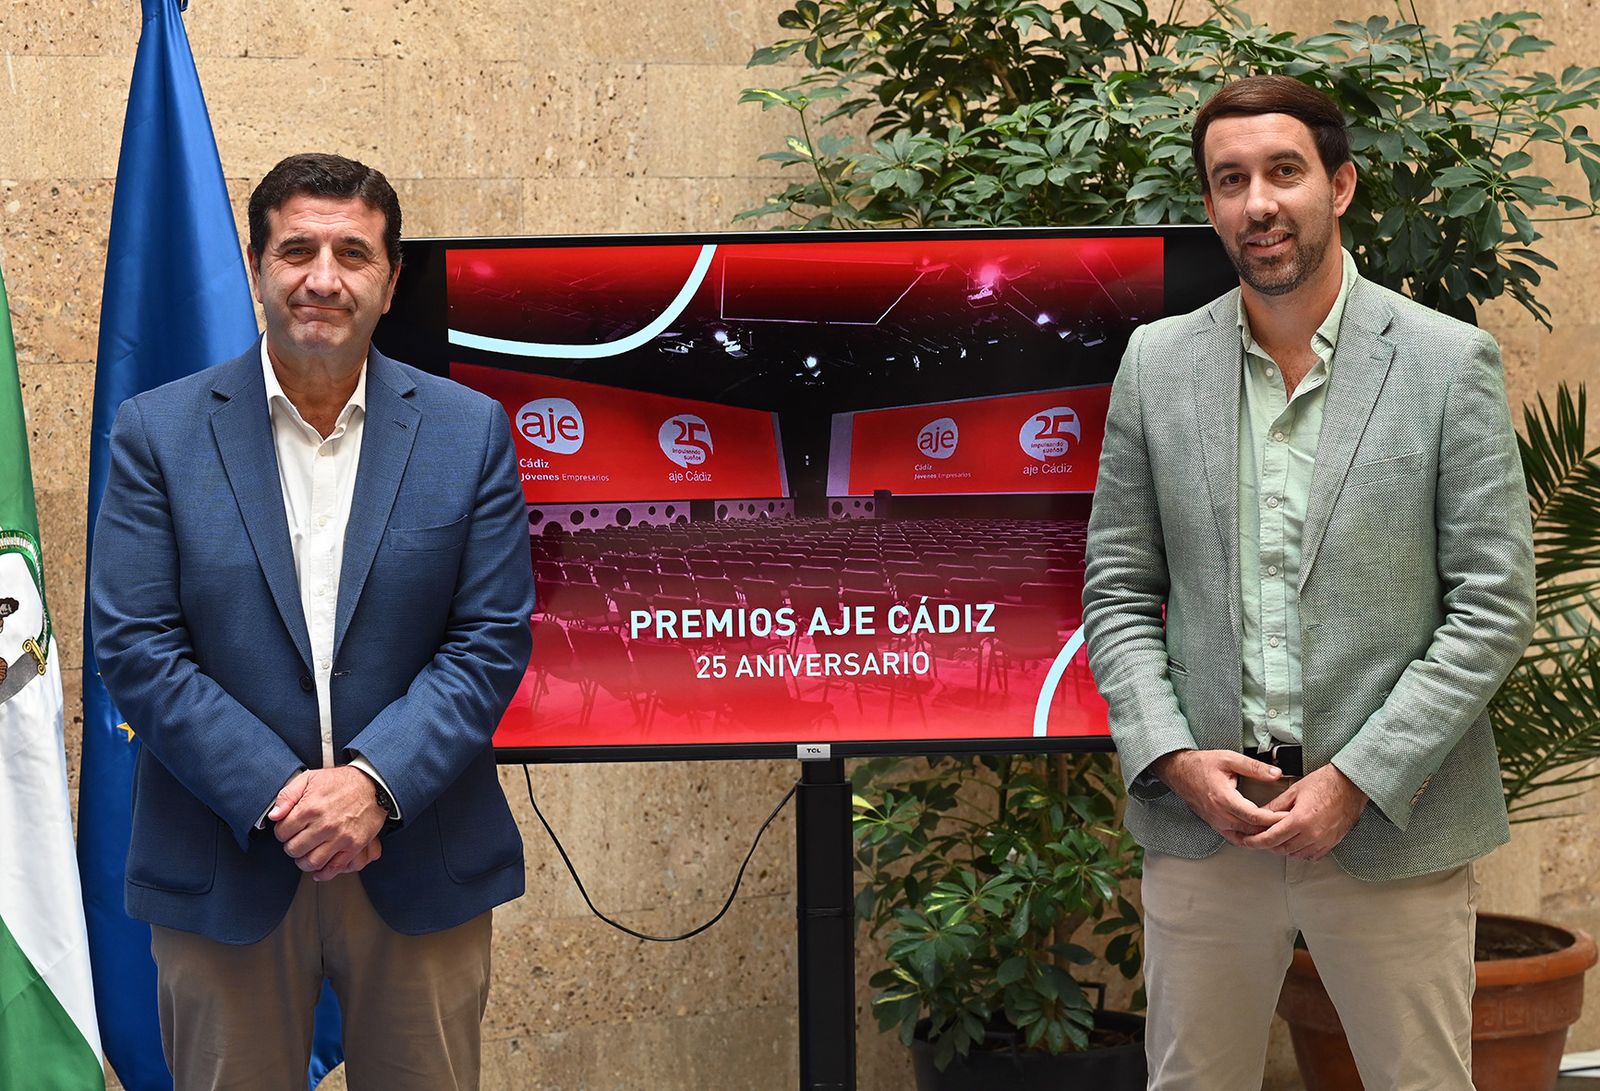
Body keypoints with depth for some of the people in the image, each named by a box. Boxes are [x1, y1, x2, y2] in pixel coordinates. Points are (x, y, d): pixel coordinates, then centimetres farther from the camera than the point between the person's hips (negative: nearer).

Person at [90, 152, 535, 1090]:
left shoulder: (470, 431, 1)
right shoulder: (159, 433, -1)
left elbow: (493, 641, -3)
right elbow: (134, 647, -6)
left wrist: (374, 782, -16)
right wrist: (277, 796, -15)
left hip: (420, 868, 1)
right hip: (223, 868, 0)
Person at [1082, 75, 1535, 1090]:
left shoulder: (1451, 362, -4)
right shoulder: (1156, 361, 4)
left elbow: (1494, 606, -6)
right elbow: (1117, 591, 7)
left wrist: (1356, 780, -13)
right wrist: (1172, 757, -8)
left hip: (1391, 826, -2)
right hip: (1202, 818, 2)